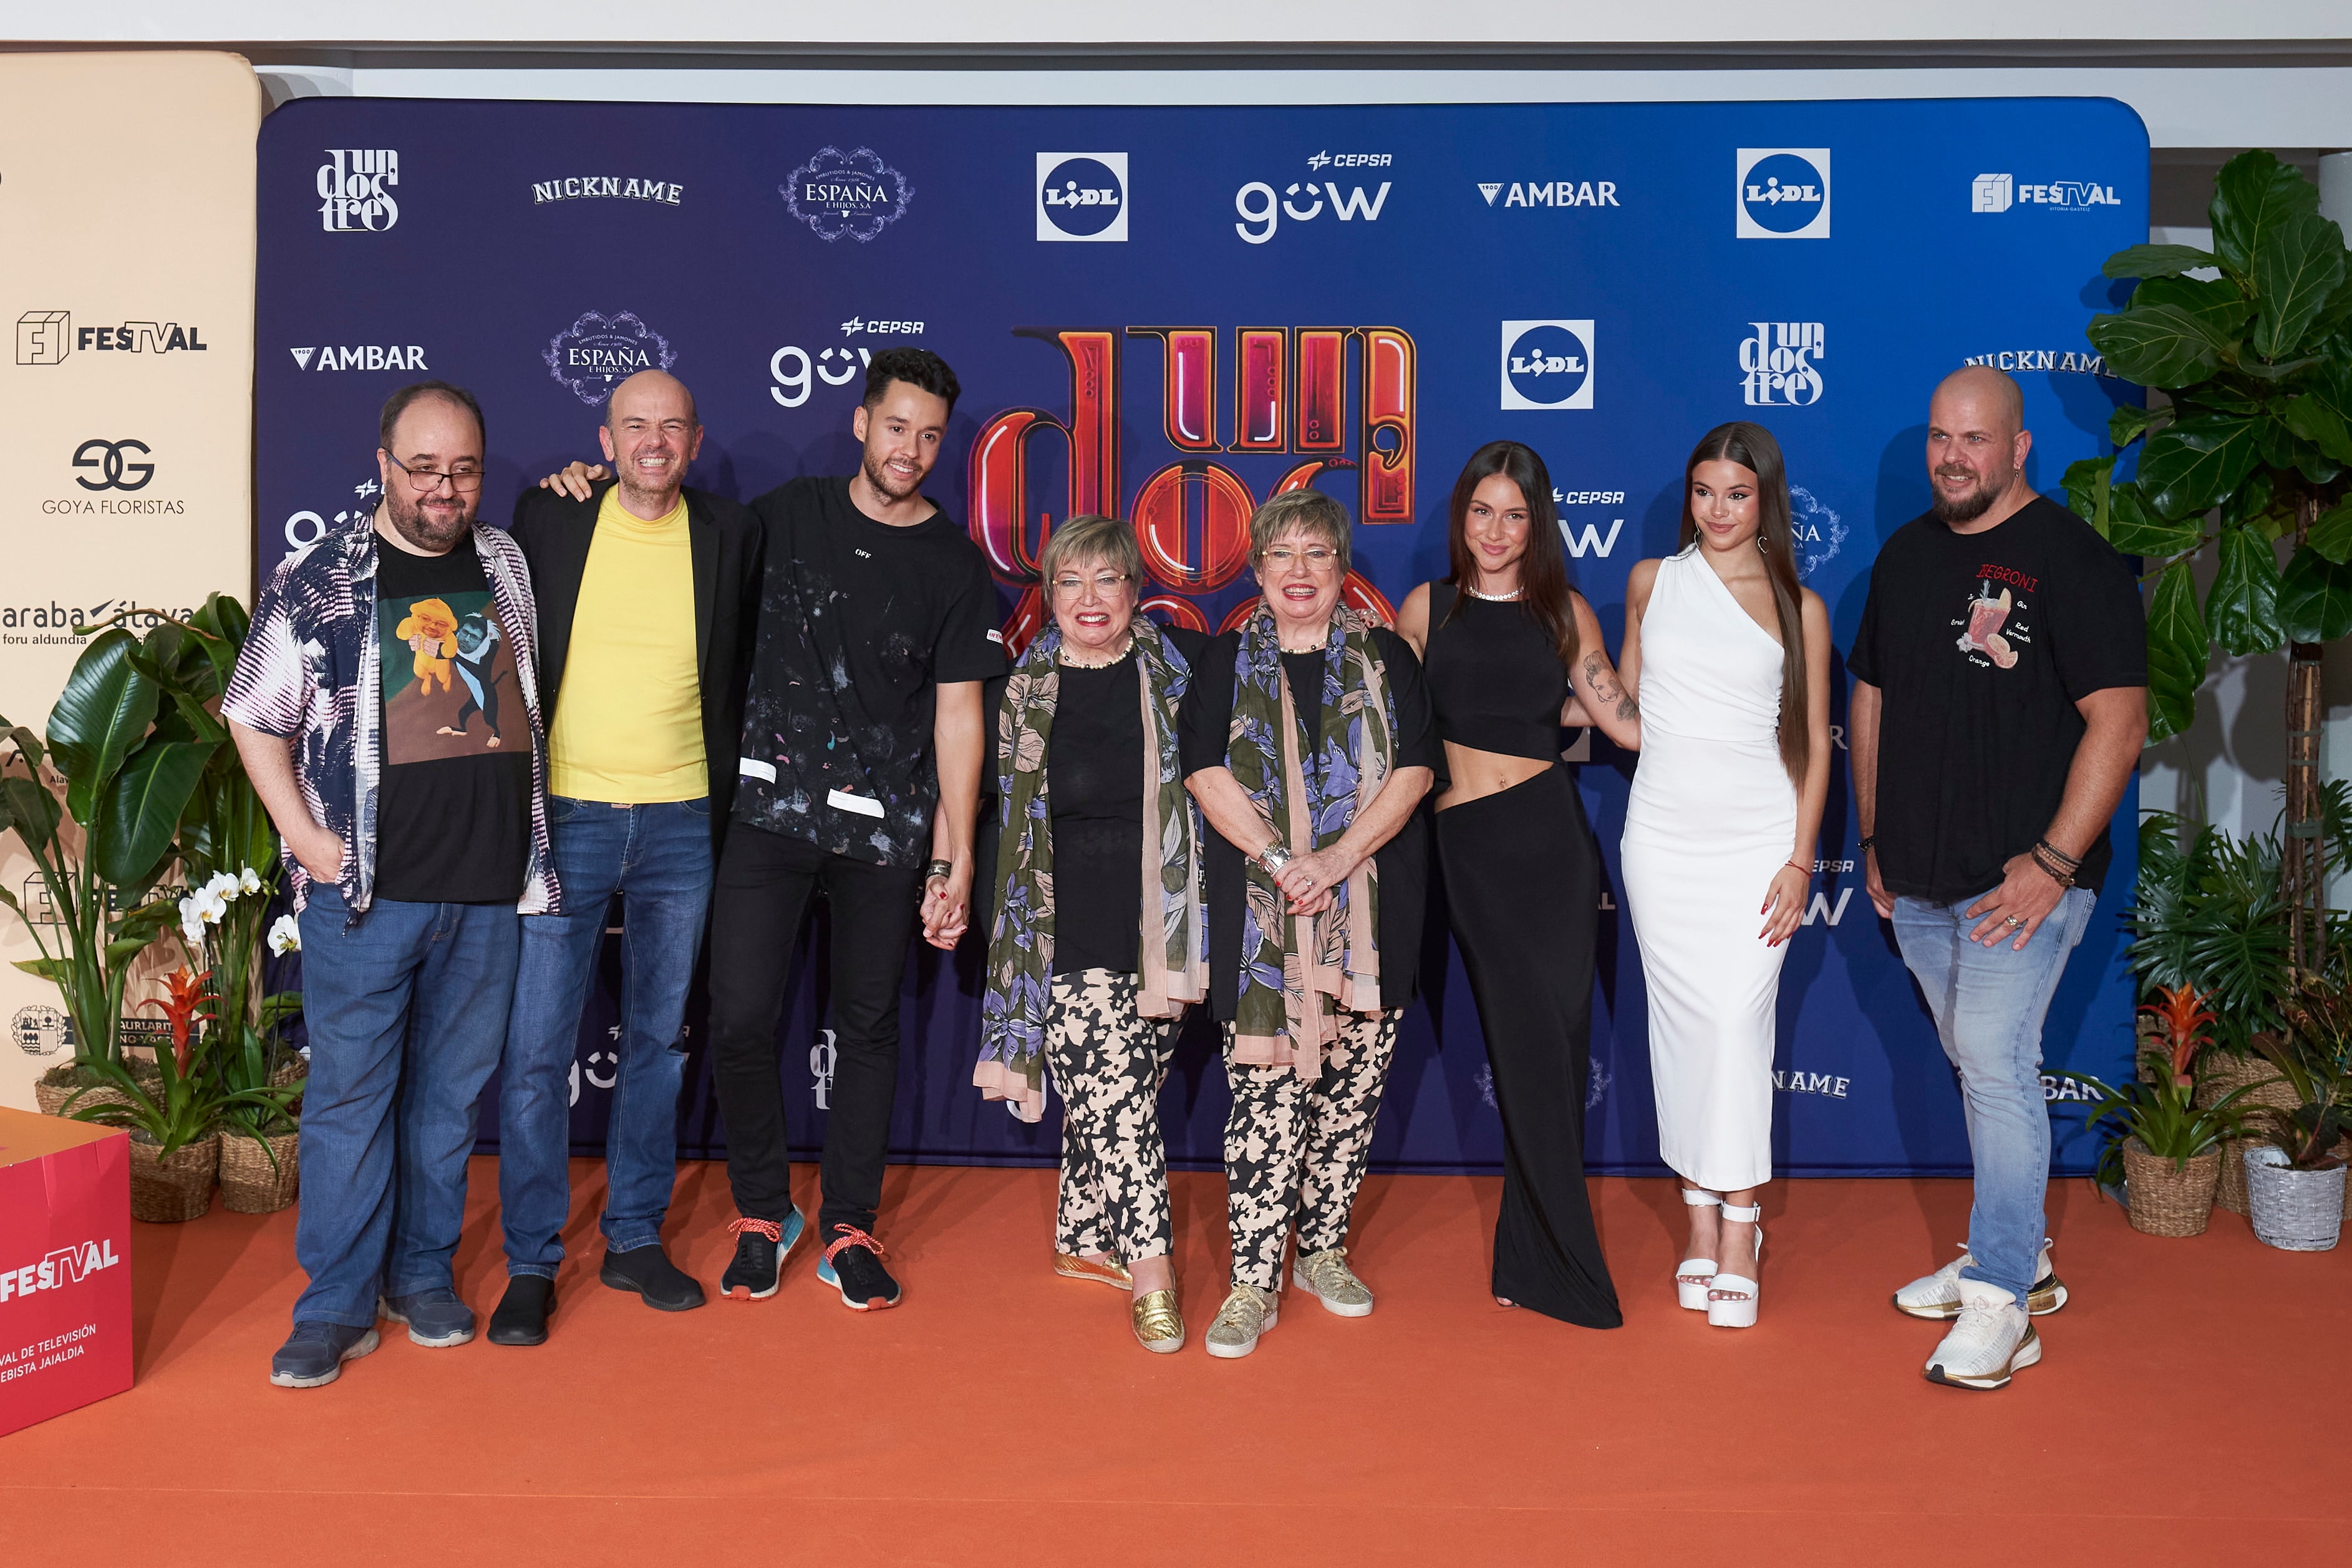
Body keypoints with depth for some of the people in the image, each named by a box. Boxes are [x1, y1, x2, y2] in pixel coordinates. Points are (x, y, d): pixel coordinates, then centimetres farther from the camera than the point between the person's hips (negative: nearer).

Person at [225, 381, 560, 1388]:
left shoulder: (509, 566, 9)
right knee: (350, 1093, 2)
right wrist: (305, 835, -4)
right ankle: (337, 1305, 14)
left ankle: (425, 1274, 27)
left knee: (451, 1090, 12)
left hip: (490, 889, 3)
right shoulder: (316, 580, -1)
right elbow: (255, 717, 3)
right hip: (368, 890, -3)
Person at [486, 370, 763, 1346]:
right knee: (536, 1048, -1)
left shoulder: (730, 535, 4)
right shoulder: (548, 516, 1)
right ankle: (530, 1262, 13)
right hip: (565, 817, -1)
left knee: (658, 1039, 11)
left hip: (682, 824, 2)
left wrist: (728, 801, 7)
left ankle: (636, 1238, 25)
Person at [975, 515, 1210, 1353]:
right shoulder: (1025, 687, 4)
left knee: (1104, 1096, 8)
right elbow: (1007, 816, 12)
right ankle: (1151, 1272, 3)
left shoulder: (1181, 662, 4)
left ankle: (1083, 1241, 26)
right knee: (1116, 1100, -7)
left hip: (1158, 926, 1)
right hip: (1072, 933, -1)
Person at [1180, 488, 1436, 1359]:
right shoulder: (1227, 661, 8)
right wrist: (1279, 860, -15)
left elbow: (1413, 772, -1)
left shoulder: (1386, 658, 9)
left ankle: (1322, 1249, 24)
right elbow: (1207, 773, -3)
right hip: (1260, 914, -1)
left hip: (1371, 911, 2)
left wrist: (1336, 860, -14)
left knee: (1353, 1086, 7)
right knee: (1265, 1090, -5)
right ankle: (1254, 1282, 2)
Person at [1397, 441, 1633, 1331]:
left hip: (1550, 835, 1)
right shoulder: (1427, 608, 9)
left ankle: (1530, 1256, 16)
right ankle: (1562, 1267, 12)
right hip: (1467, 845, -1)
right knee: (1535, 1044, -1)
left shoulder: (1563, 612, 11)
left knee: (1549, 1043, 1)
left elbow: (1626, 720, 7)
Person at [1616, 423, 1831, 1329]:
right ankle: (1702, 1217, 15)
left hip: (1759, 837, -2)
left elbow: (1815, 743, 3)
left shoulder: (1799, 607, 2)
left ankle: (1739, 1227, 3)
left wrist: (1801, 860, -2)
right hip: (1663, 835, 2)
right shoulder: (1651, 581, 7)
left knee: (1738, 1020, -8)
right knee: (1680, 1020, 4)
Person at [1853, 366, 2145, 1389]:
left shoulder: (2071, 560, -9)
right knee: (1981, 1065, 15)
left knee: (1994, 1060, -12)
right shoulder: (1906, 554, 11)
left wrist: (2052, 862, -19)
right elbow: (1871, 698, 18)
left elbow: (2119, 720, -14)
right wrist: (1873, 838, 15)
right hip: (1919, 879, 7)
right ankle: (2018, 1254, 31)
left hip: (2022, 876, -6)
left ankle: (1998, 1305, -2)